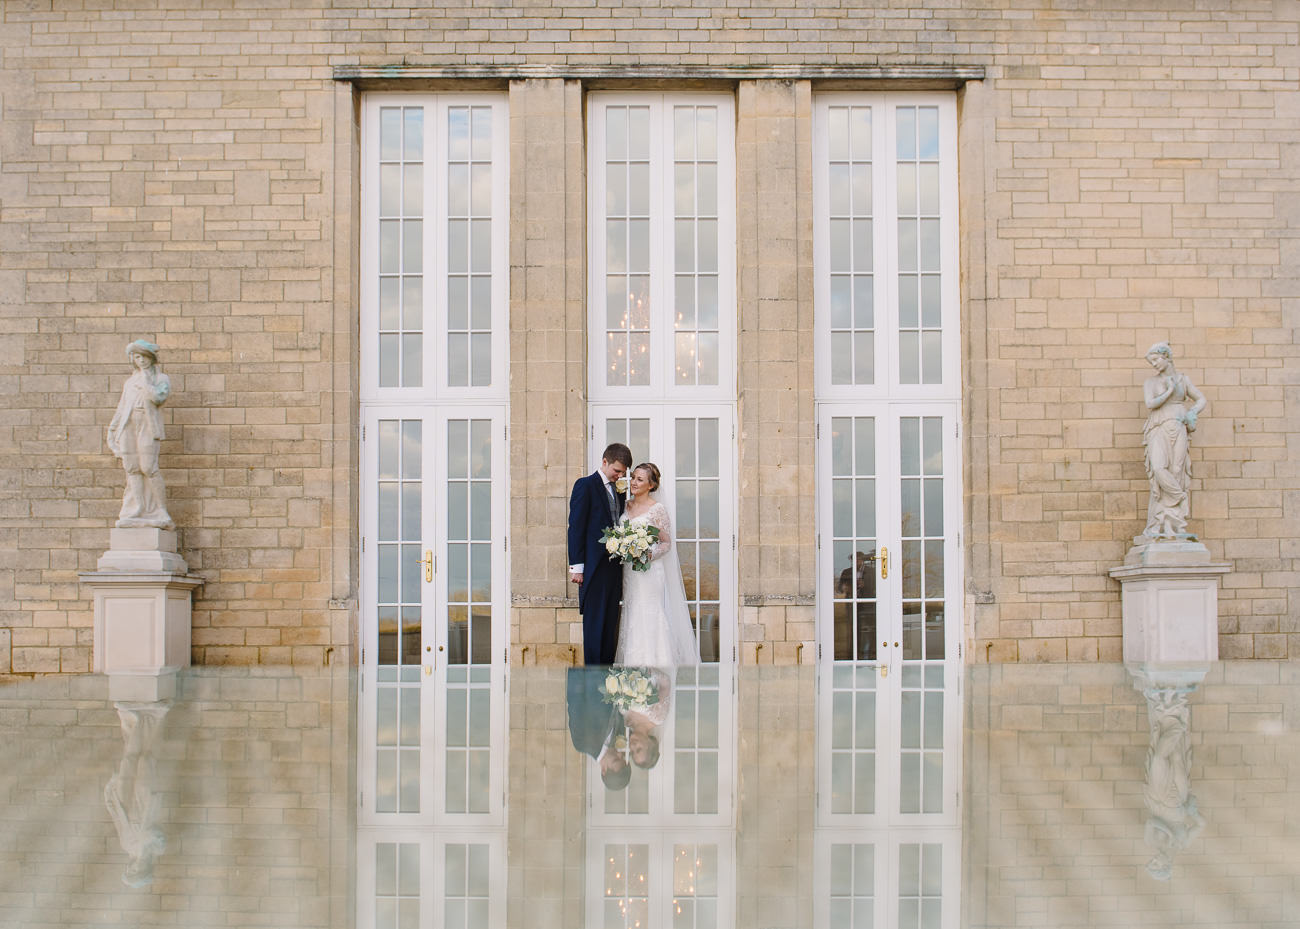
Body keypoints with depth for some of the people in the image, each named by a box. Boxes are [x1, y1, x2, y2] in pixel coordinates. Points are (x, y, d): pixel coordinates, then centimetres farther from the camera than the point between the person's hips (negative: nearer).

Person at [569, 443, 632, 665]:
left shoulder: (619, 490, 17)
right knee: (594, 622, -5)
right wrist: (576, 565, -13)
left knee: (610, 623, 7)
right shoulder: (585, 485, -3)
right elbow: (576, 527, -8)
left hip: (614, 566, 7)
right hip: (594, 567, -7)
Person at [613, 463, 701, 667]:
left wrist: (649, 555, -21)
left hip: (649, 572, -6)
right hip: (629, 572, 6)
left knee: (649, 621, -7)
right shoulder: (626, 506, 11)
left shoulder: (658, 509, -7)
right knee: (631, 619, 6)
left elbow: (666, 543, -5)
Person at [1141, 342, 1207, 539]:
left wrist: (1191, 414, -1)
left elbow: (1201, 400, 17)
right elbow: (1150, 404, -8)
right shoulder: (1150, 382, 8)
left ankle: (1171, 525, -5)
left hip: (1176, 430, 1)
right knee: (1159, 470, -22)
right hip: (1158, 432, 0)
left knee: (1175, 473, -8)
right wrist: (1170, 391, -5)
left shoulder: (1182, 379, 12)